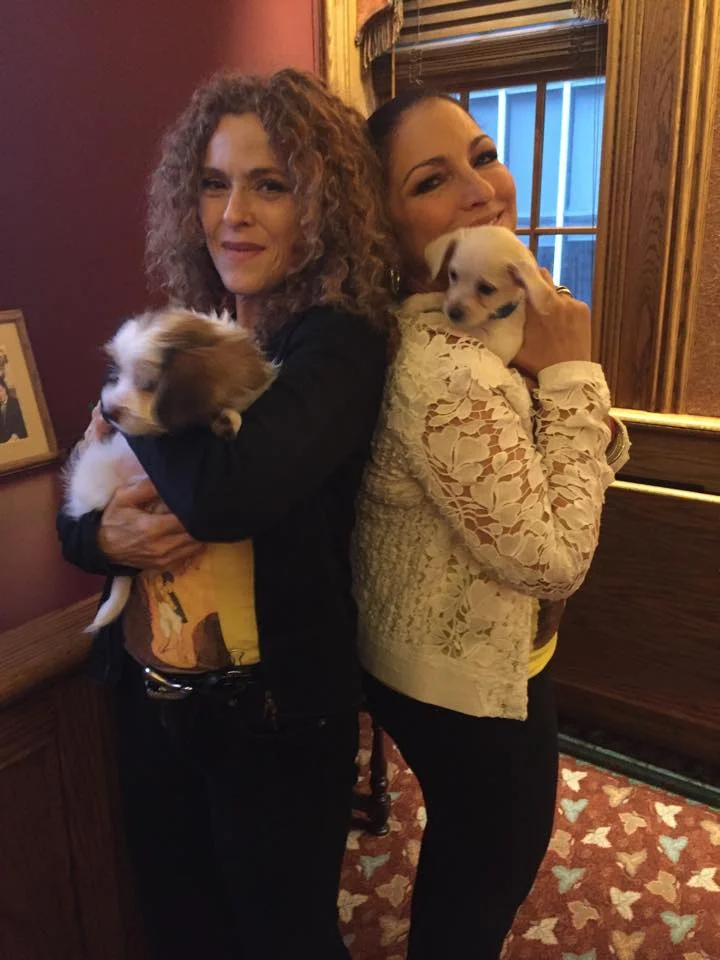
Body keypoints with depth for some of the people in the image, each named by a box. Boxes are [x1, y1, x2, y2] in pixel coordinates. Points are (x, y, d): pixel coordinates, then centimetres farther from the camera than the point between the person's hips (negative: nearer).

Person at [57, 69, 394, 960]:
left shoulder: (338, 339, -16)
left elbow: (225, 492, -34)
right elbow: (70, 514, 7)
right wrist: (106, 535, -16)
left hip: (275, 718, -6)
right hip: (150, 700, 6)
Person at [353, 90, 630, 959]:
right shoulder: (444, 370, -33)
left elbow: (603, 458, 3)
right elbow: (555, 560, -26)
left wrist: (565, 378, -17)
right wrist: (571, 374, -24)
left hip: (455, 658, 9)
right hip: (470, 681, -9)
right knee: (493, 866, 20)